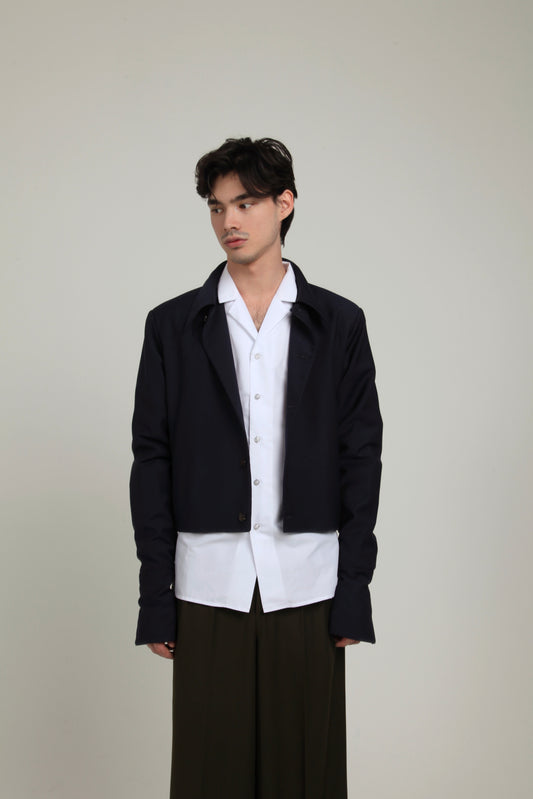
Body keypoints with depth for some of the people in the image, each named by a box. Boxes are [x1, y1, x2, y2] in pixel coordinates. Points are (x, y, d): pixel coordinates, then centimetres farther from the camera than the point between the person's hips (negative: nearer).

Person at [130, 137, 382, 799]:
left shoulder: (339, 323, 6)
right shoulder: (173, 326, 6)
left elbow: (361, 459, 4)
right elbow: (152, 463, 4)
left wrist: (354, 593, 0)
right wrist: (156, 599, 0)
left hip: (306, 587, 0)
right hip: (209, 587, 0)